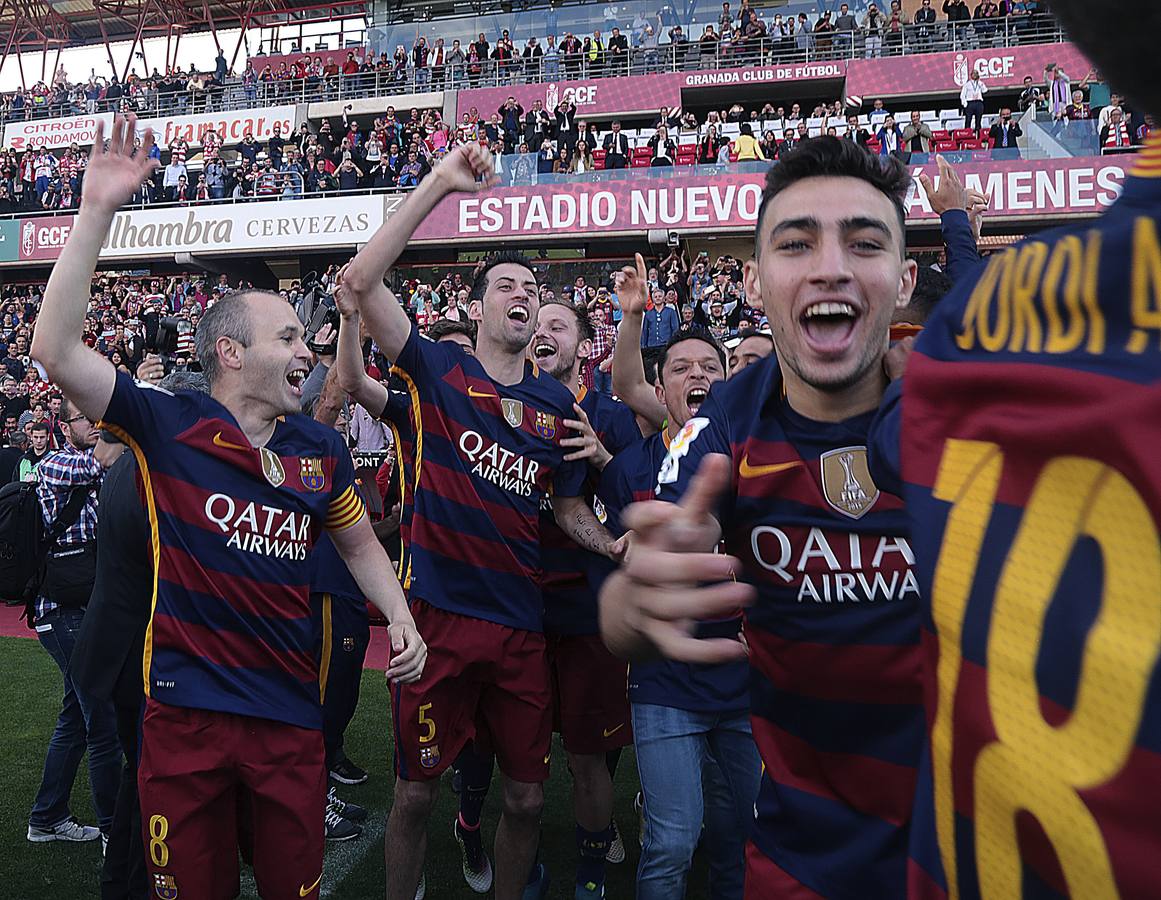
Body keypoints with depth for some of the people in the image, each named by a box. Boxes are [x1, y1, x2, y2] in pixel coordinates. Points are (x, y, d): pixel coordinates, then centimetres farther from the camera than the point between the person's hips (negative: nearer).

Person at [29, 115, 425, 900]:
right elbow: (56, 351, -18)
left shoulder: (321, 449, 2)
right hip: (186, 711, -3)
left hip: (292, 713, 3)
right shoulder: (167, 426, -8)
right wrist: (97, 212, -22)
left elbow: (360, 544, 14)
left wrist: (402, 621, -1)